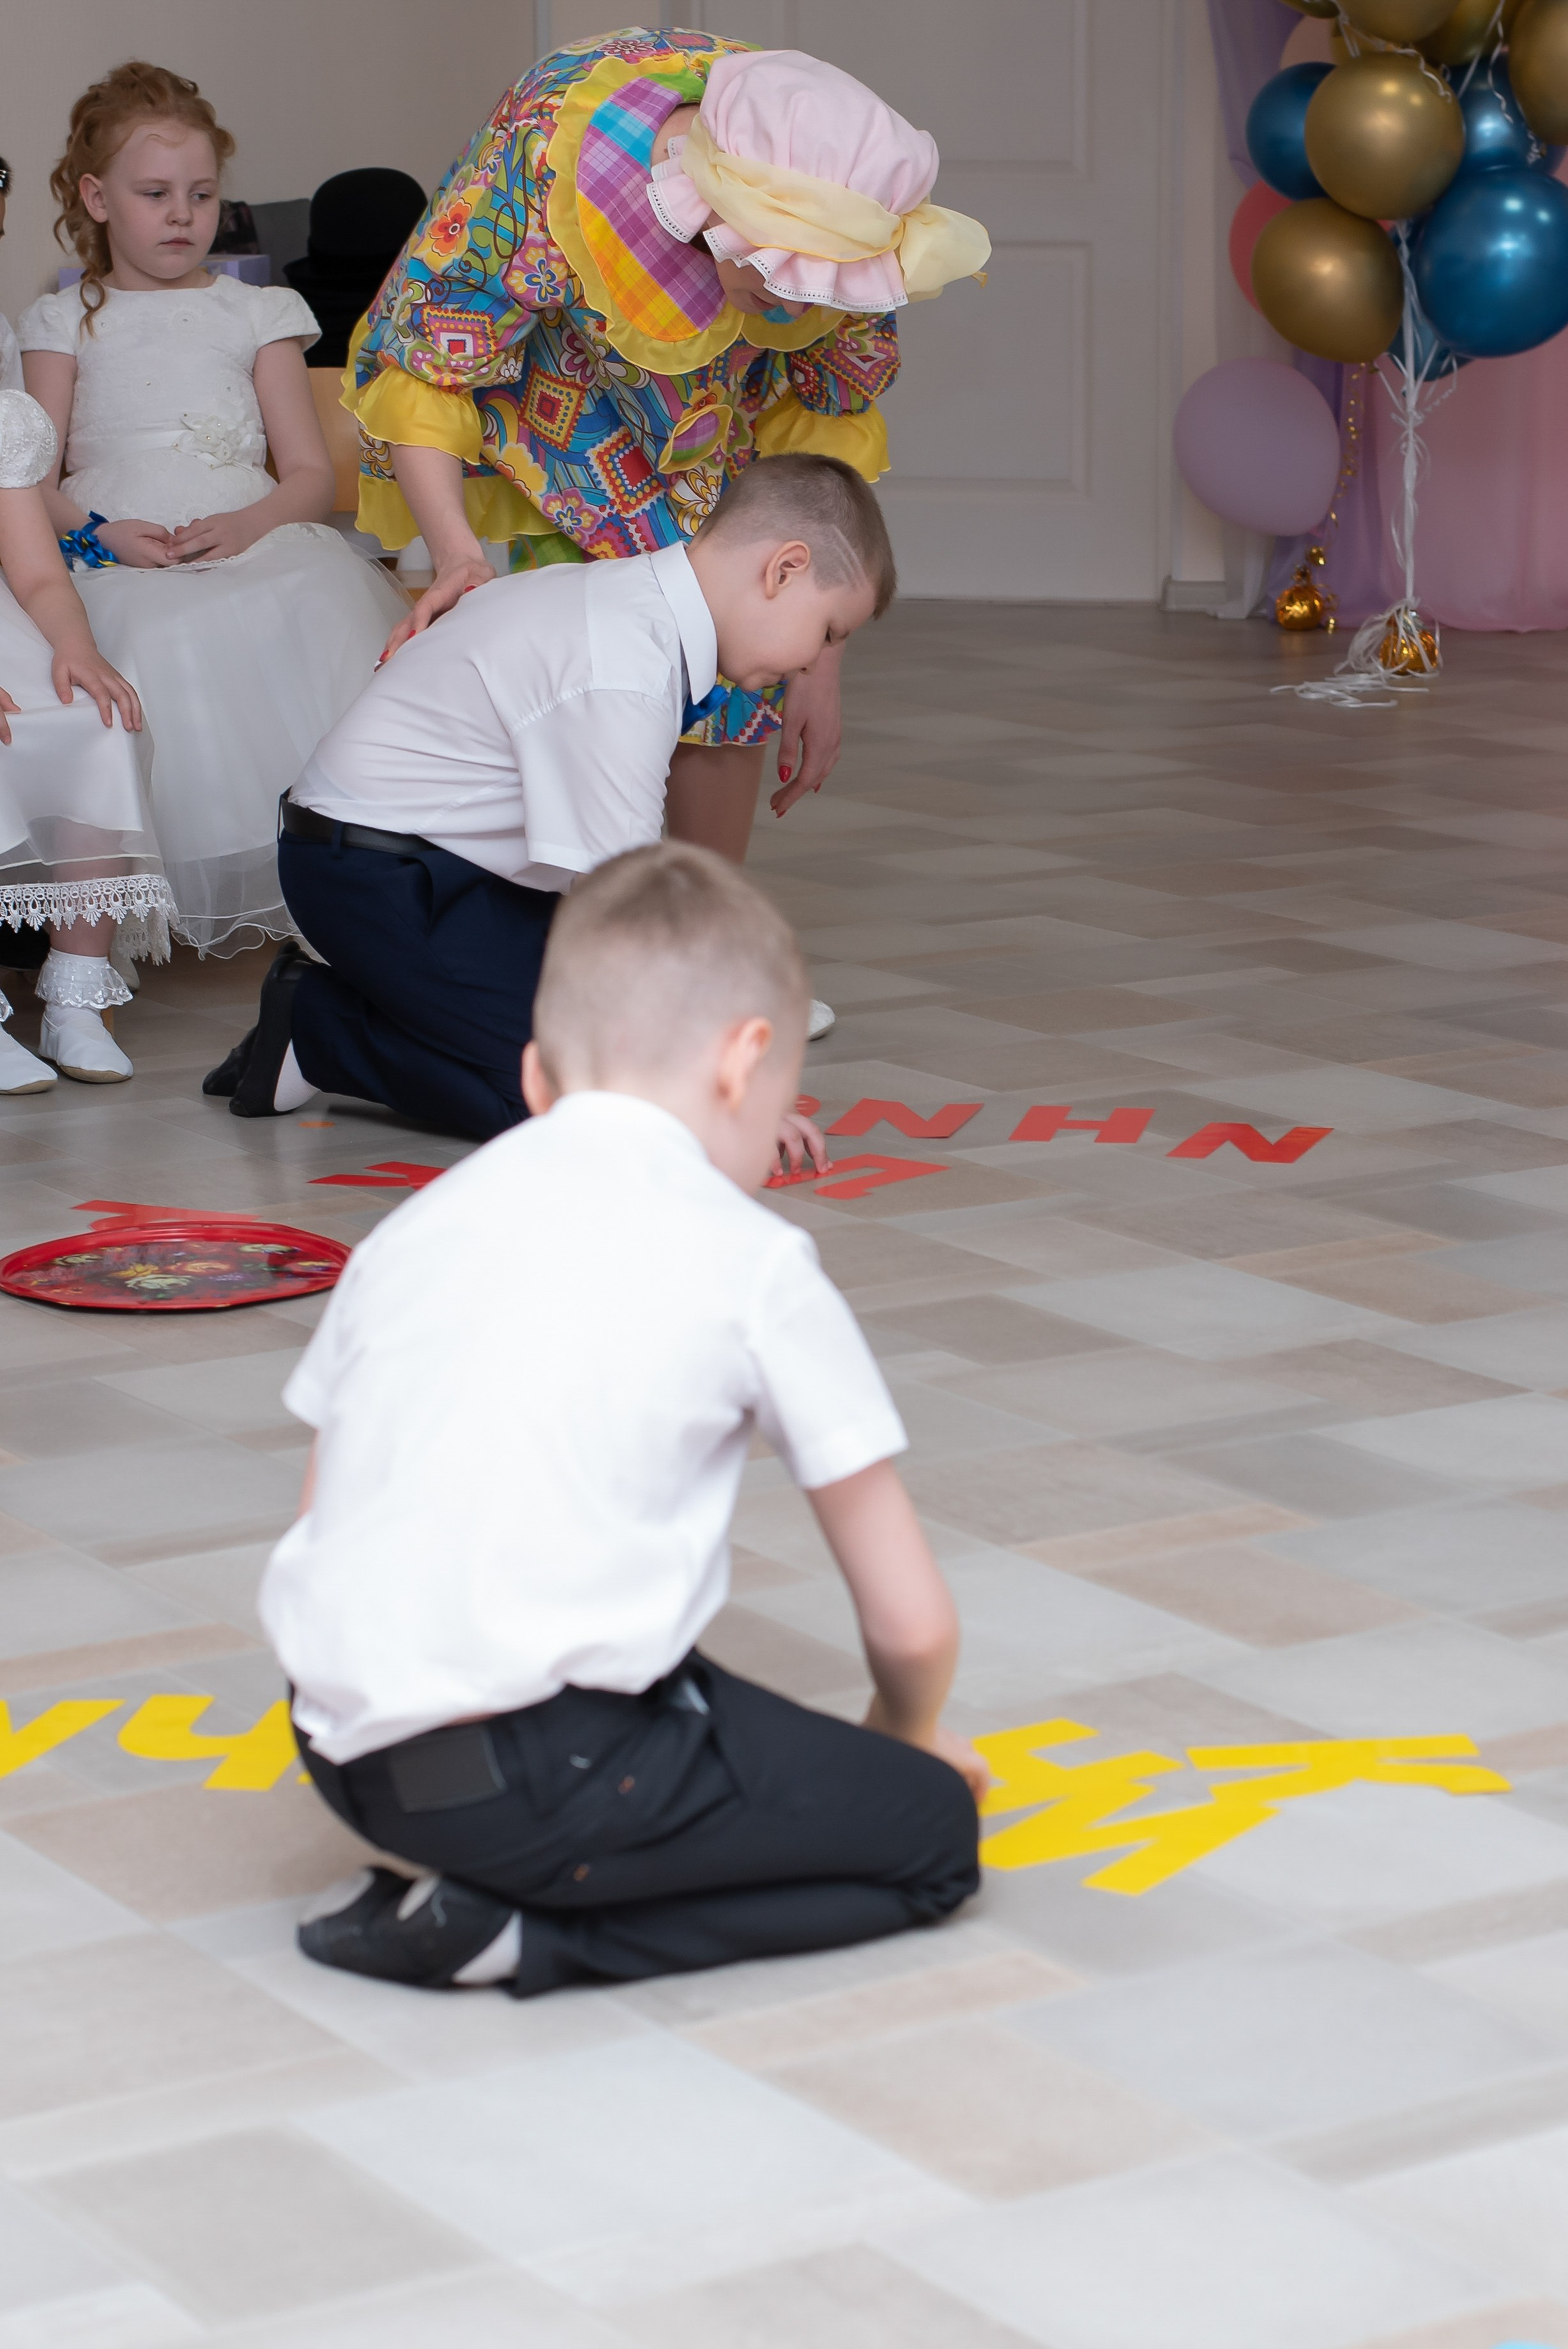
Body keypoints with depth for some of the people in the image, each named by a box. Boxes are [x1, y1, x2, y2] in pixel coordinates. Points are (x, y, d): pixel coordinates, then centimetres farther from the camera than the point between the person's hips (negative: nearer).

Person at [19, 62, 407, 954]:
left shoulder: (258, 313, 21)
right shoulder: (67, 321, 21)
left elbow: (311, 474, 13)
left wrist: (249, 523, -10)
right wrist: (101, 533, -10)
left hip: (253, 538, 1)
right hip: (118, 556, -1)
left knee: (320, 605, -36)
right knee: (165, 640, -39)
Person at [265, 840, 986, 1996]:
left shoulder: (420, 1221, 15)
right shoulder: (752, 1259, 0)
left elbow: (330, 1526, 16)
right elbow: (913, 1625, 3)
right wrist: (904, 1740, 27)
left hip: (344, 1751, 7)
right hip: (534, 1774, -7)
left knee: (703, 1703, 33)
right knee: (932, 1831, 8)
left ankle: (479, 1881, 7)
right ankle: (528, 1933, -5)